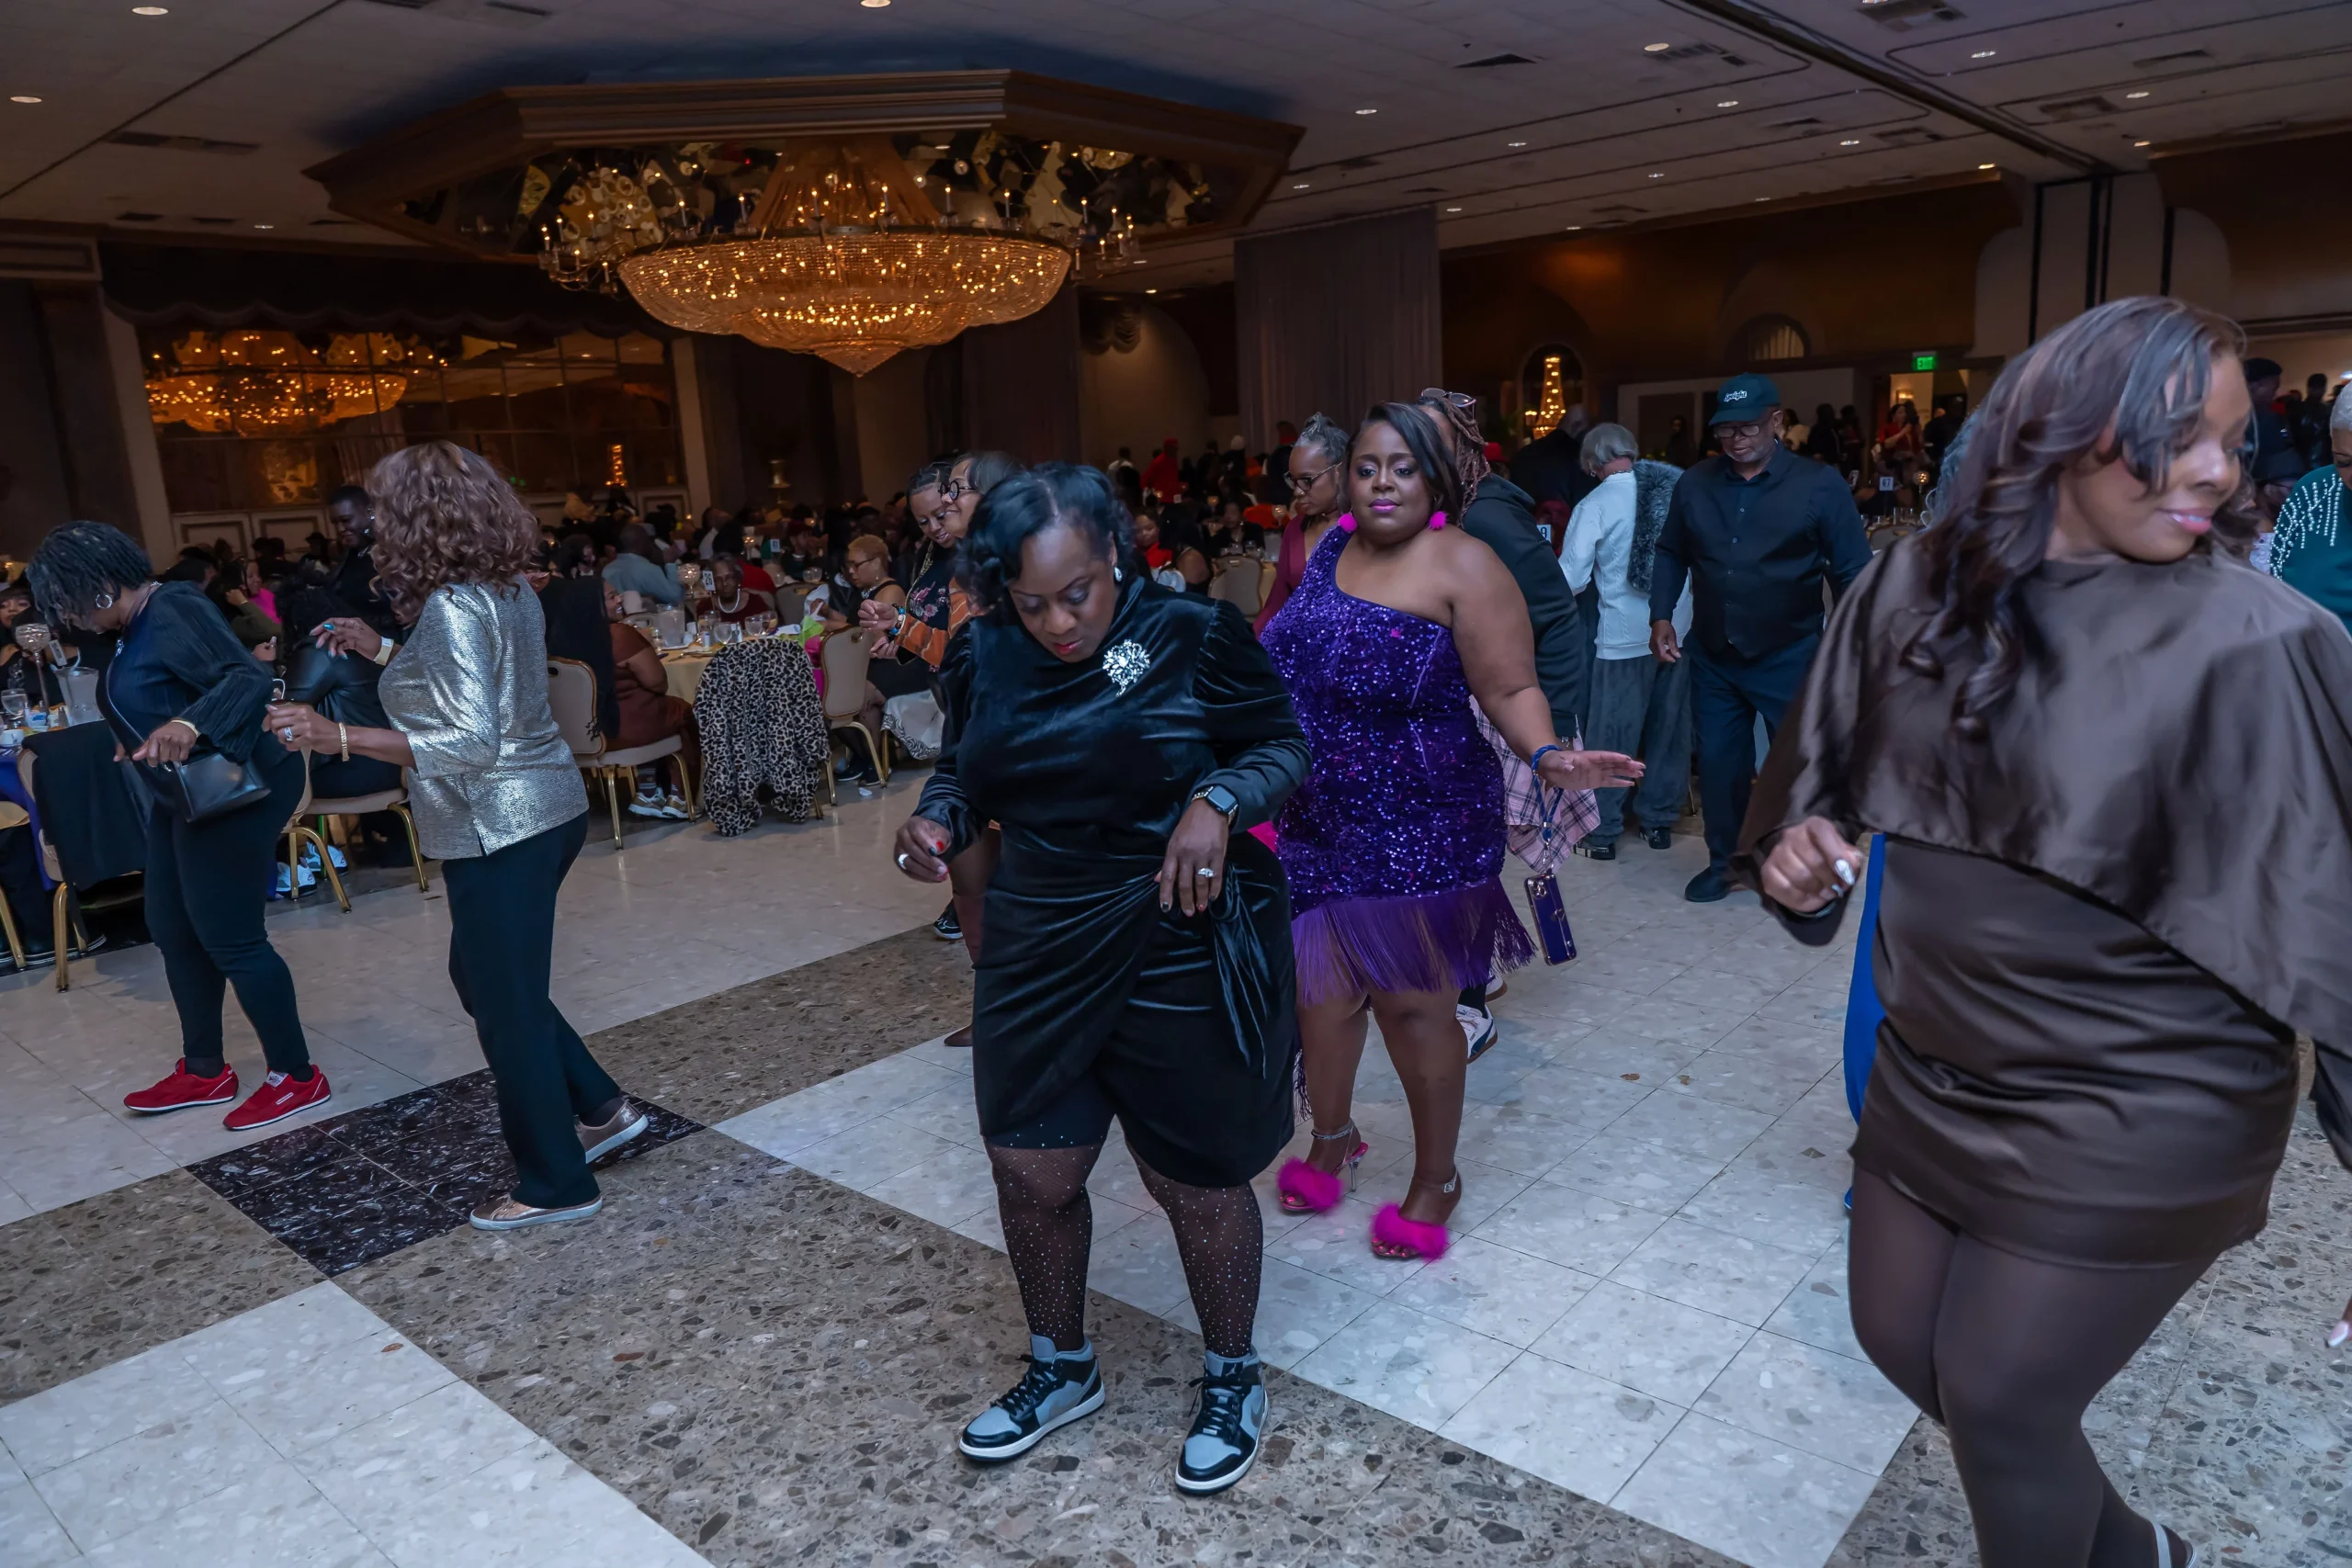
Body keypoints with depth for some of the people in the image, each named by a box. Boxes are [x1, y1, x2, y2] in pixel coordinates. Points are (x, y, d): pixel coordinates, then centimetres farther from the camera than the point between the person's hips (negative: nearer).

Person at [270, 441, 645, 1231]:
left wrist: (337, 738, -26)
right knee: (483, 979, 24)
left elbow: (469, 742, -26)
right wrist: (384, 651, 18)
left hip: (501, 830, -10)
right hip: (545, 808, 10)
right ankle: (601, 1107, 29)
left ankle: (556, 1184, 18)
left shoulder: (451, 608, -20)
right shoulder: (509, 590, 8)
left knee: (507, 1004, 4)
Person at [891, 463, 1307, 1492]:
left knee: (1196, 1177, 10)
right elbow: (963, 772, 12)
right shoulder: (986, 658, -1)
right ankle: (1060, 1369, 40)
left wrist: (1220, 800, -24)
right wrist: (938, 821, -10)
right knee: (1028, 1170, 12)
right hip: (1037, 956, 4)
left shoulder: (1193, 635, -12)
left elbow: (1282, 744, -4)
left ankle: (1232, 1376, 37)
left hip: (1182, 954, -4)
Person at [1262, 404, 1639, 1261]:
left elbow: (1511, 690, -14)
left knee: (1413, 1004, 6)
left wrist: (1547, 756, -30)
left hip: (1417, 829, -5)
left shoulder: (1463, 566, -13)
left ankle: (1436, 1180, 29)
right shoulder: (1332, 547, 5)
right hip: (1315, 821, 6)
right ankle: (1332, 1137, 41)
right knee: (1321, 987, 14)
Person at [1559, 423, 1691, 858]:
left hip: (1625, 634, -4)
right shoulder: (1680, 486, 1)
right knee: (1669, 729, 13)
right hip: (1680, 629, 4)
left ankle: (1603, 831, 10)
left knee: (1612, 735, 5)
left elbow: (1571, 579, -8)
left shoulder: (1596, 504, -10)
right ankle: (1660, 820, 23)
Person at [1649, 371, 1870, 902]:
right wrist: (1661, 616, 1)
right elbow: (1672, 554, 13)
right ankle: (1722, 863, 28)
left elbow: (1853, 572, -5)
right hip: (1712, 657, 3)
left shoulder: (1819, 486, -8)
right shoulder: (1694, 484, 2)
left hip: (1789, 658, -3)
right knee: (1718, 763, 12)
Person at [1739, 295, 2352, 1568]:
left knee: (1995, 1396, 5)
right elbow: (1835, 761, 9)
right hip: (1932, 1070, 6)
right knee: (1898, 1335, 19)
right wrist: (1797, 845, -10)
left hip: (2133, 1118, -5)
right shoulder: (1921, 581, -4)